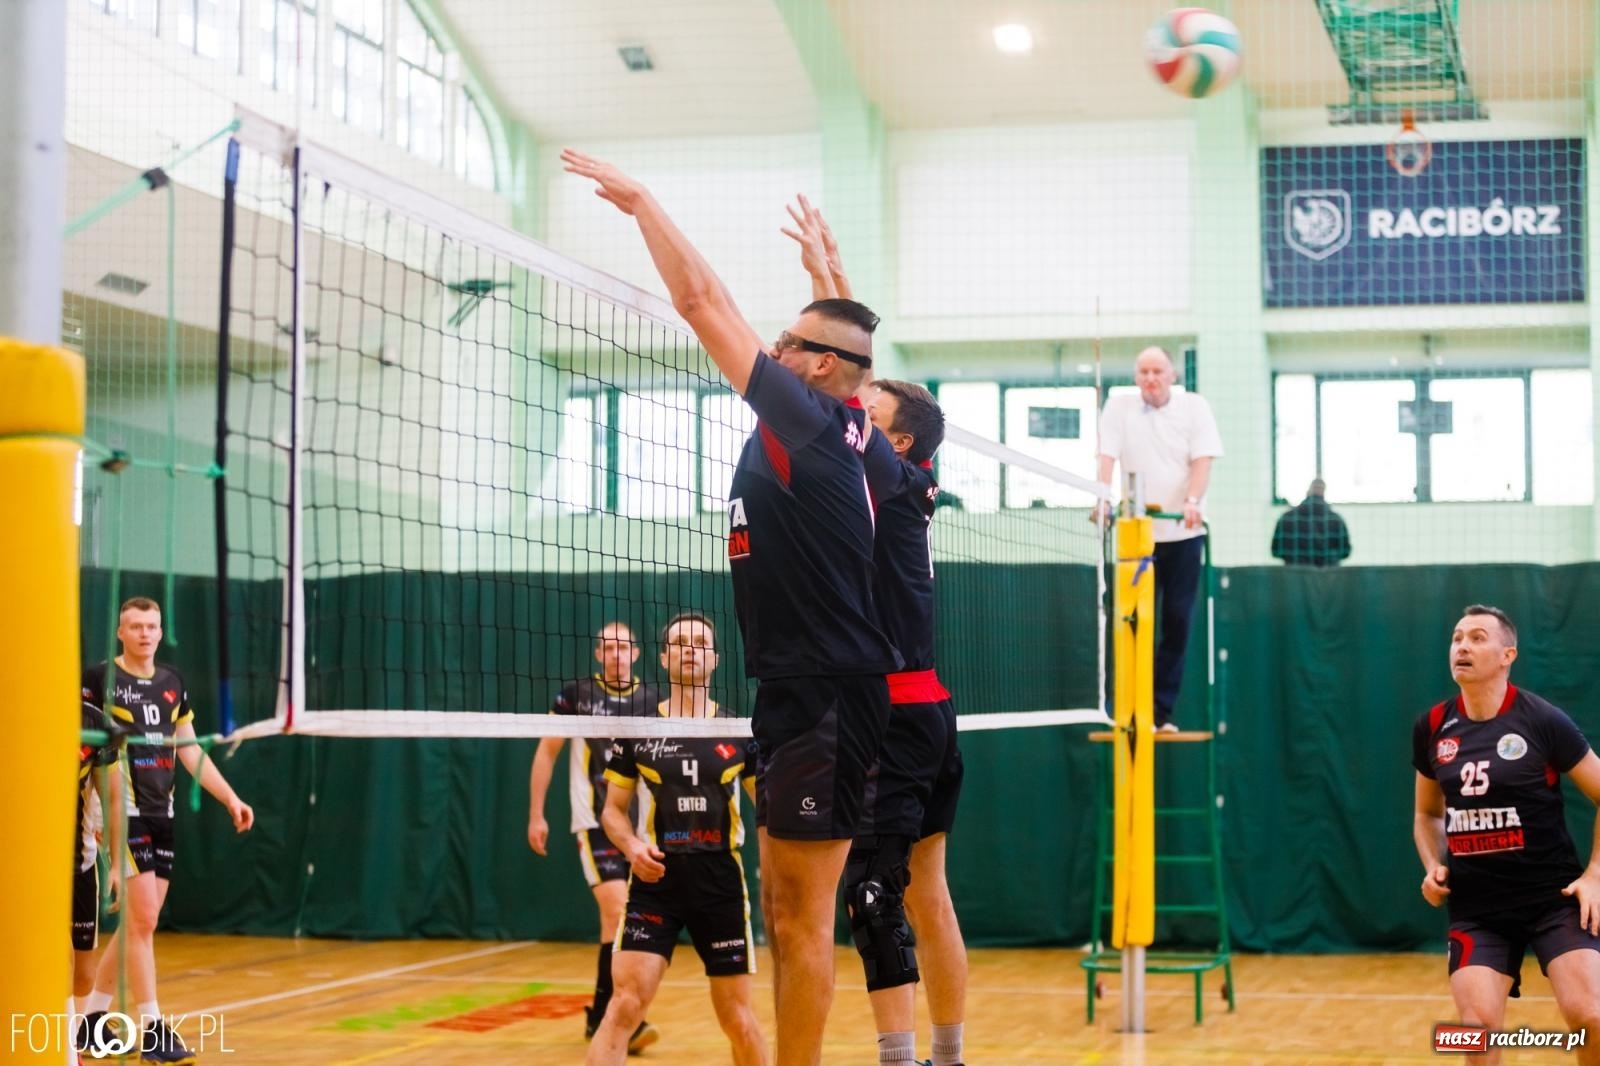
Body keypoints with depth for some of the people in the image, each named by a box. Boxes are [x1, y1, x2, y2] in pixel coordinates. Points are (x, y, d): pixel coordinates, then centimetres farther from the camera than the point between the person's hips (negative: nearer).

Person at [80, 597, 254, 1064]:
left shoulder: (172, 683, 12)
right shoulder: (99, 679, -6)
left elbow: (191, 751, 17)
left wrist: (231, 798, 11)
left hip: (161, 815, 7)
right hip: (123, 813, -7)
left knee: (136, 924, 10)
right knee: (142, 920, -10)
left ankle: (93, 1020, 22)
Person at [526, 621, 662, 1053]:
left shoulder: (653, 698, 5)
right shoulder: (576, 694, -2)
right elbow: (546, 753, 6)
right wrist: (536, 814, 2)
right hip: (595, 823, -4)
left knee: (619, 920, 8)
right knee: (618, 911, -18)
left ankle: (600, 1015, 20)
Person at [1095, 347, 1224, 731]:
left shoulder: (1194, 406, 3)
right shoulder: (1119, 407, 3)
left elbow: (1202, 460, -5)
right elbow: (1107, 457, -6)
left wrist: (1192, 501, -22)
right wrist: (1103, 497, -23)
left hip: (1183, 532, 1)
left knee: (1177, 624, 1)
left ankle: (1162, 712, 9)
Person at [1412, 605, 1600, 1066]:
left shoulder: (1544, 720, -10)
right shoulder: (1432, 728, 3)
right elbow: (1428, 813, 19)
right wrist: (1434, 867, 1)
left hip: (1554, 893, -3)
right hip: (1475, 904, 3)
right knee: (1478, 1024, -10)